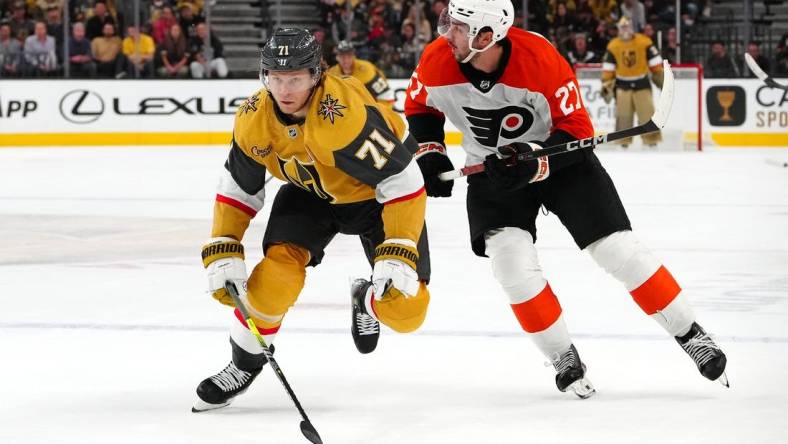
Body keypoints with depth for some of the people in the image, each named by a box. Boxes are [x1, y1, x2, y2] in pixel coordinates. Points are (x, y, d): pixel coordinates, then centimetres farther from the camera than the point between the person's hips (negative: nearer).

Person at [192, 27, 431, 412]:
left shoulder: (347, 113, -39)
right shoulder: (253, 119, -20)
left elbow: (403, 182, -35)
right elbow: (238, 189, -5)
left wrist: (398, 255, -40)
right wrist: (222, 254, -14)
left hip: (376, 195, -3)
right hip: (309, 191, 4)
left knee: (405, 312, -13)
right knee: (277, 274, -22)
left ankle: (367, 300, 25)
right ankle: (243, 364, 4)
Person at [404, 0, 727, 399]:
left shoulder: (541, 59, -30)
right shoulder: (436, 62, -19)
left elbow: (577, 128, -21)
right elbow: (419, 105, 4)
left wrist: (535, 161, -34)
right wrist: (429, 154, -8)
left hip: (560, 160, -3)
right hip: (492, 168, 3)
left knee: (618, 249, -6)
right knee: (512, 261, -17)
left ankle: (690, 334, 8)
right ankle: (564, 359, 0)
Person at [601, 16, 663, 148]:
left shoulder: (644, 42, -5)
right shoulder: (613, 46, 1)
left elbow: (655, 62, 1)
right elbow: (608, 67, 5)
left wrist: (660, 77, 0)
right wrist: (606, 84, 2)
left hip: (641, 83, -1)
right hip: (623, 84, 1)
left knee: (647, 113, -7)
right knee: (623, 114, -3)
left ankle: (652, 140, -2)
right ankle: (623, 141, 3)